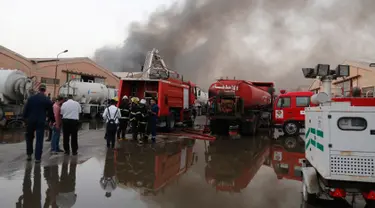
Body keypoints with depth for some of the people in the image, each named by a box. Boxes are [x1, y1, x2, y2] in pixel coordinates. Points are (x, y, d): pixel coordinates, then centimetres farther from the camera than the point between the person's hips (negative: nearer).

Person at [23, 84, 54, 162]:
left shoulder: (31, 98, 1)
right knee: (39, 140, 1)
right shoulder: (48, 101, -2)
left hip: (30, 121, 2)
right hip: (41, 122, -2)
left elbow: (25, 110, 1)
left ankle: (29, 154, 19)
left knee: (29, 138, 19)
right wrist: (53, 120, 17)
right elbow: (50, 113, 3)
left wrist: (25, 118, 11)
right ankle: (37, 158, 1)